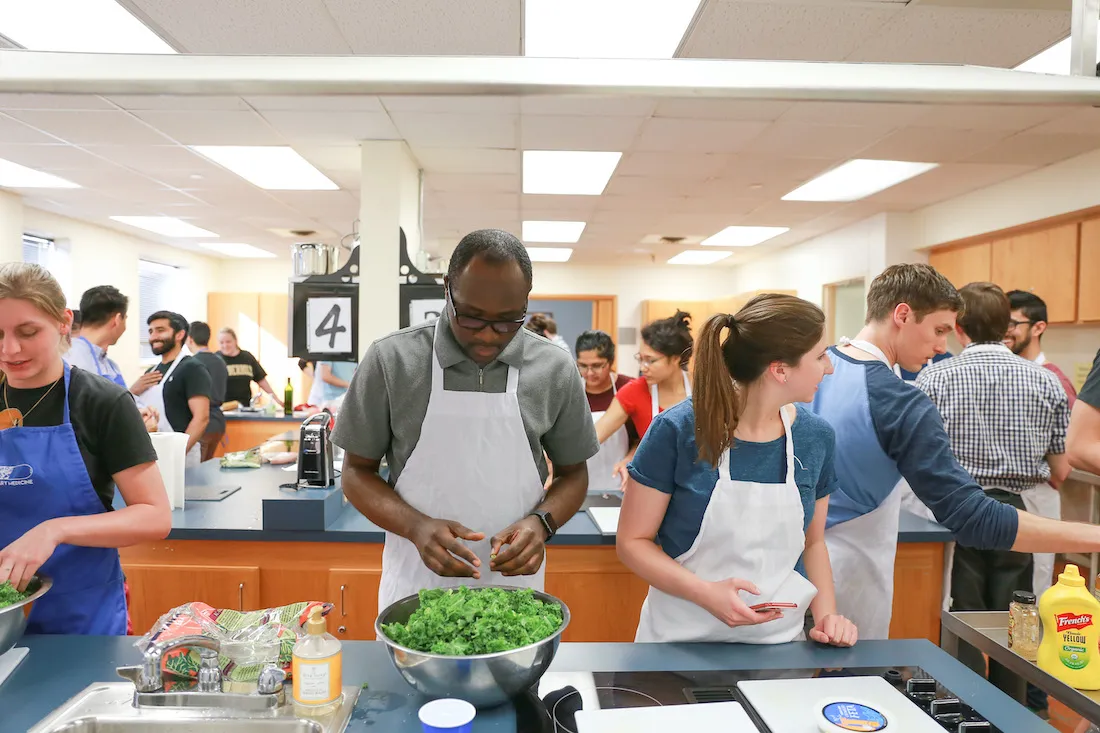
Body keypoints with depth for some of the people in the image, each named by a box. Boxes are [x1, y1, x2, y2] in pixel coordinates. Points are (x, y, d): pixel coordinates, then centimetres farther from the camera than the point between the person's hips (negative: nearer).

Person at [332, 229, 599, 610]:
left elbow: (572, 473, 4)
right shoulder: (391, 360, -12)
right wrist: (416, 527, -20)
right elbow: (357, 471, -2)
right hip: (415, 584, 0)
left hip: (514, 584, 1)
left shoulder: (554, 369, -8)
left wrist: (541, 522, -16)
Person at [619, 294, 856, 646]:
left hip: (778, 640, 3)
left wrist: (826, 614, -3)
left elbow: (812, 541, 11)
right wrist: (705, 593, -21)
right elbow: (632, 541, -9)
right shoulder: (677, 431, -16)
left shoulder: (815, 436, -2)